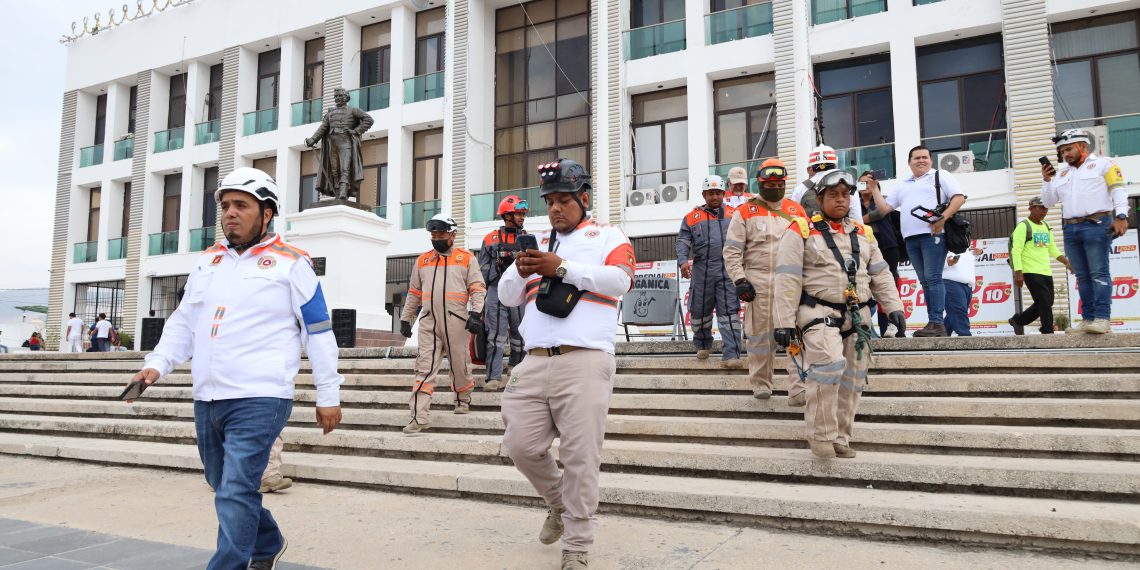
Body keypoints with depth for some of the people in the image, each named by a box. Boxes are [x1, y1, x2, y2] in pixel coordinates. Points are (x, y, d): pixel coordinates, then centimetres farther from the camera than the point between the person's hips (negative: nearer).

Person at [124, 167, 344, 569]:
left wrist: (328, 396, -4)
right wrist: (157, 364, 2)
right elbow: (183, 322, 19)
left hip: (259, 400, -7)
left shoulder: (291, 264, -4)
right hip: (207, 400, 7)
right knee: (225, 488, 20)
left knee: (235, 496, -11)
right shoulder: (207, 262, 13)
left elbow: (319, 332, -3)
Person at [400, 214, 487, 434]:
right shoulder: (422, 261, 16)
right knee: (424, 368, -4)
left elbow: (478, 289, -2)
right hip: (428, 323, 3)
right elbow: (414, 293, 22)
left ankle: (463, 401, 34)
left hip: (456, 322, -3)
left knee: (460, 365, 8)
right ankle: (420, 417, -6)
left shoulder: (466, 258, 4)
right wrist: (405, 319, 20)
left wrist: (475, 313, -15)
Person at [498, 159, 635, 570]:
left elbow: (620, 281, -10)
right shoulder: (538, 244, 23)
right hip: (535, 362, 5)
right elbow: (506, 297, 19)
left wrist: (562, 267, -13)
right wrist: (520, 270, -3)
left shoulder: (607, 236, 9)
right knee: (521, 446, 3)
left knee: (580, 457, -4)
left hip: (584, 362, -5)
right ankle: (558, 502, 32)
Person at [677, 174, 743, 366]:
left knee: (729, 313, -7)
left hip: (728, 271, -1)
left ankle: (731, 355, -7)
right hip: (702, 271, 1)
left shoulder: (734, 215, 14)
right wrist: (683, 261, -12)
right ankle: (703, 345, 37)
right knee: (699, 311, 12)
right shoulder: (692, 217, 11)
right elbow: (683, 241, 5)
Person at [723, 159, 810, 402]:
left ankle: (799, 390, -8)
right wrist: (739, 280, -8)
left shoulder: (796, 211, 13)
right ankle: (760, 384, 21)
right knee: (760, 334, 7)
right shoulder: (745, 212, 4)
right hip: (758, 282, -1)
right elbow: (732, 251, 1)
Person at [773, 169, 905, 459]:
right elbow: (788, 280, -7)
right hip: (819, 313, -6)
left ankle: (840, 438, 21)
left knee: (851, 382, 7)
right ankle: (821, 435, -12)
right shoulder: (802, 231, -2)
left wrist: (894, 307, 9)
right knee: (830, 365, -26)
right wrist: (784, 322, -12)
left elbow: (880, 275, 21)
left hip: (857, 317, 6)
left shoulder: (863, 233, 17)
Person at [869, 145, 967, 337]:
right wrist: (874, 188, 14)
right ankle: (934, 323, 5)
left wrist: (944, 217, -15)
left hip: (932, 235, -6)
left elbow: (959, 198, -1)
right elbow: (884, 208, 21)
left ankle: (937, 323, -15)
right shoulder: (903, 186, 25)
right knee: (925, 282, 4)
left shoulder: (940, 176, 10)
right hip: (911, 239, 6)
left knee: (933, 278, -13)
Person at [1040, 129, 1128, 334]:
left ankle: (1102, 319, -12)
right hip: (1070, 230, 6)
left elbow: (1118, 190, -3)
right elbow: (1048, 202, 20)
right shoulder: (1061, 173, 21)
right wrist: (1047, 181, 6)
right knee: (1082, 277, 5)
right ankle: (1088, 319, 6)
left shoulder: (1103, 164, 6)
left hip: (1096, 225, -6)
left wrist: (1121, 216, -15)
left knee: (1098, 273, -10)